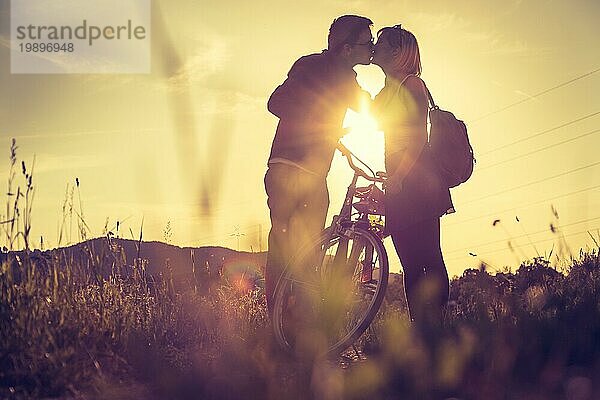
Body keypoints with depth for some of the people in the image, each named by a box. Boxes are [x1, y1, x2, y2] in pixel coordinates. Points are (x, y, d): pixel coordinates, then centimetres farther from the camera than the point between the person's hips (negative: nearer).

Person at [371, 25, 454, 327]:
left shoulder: (412, 83, -2)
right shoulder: (385, 92, 23)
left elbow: (420, 137, -11)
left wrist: (399, 177, -19)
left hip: (415, 180, -8)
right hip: (397, 184, 8)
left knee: (428, 258, -12)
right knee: (409, 264, 2)